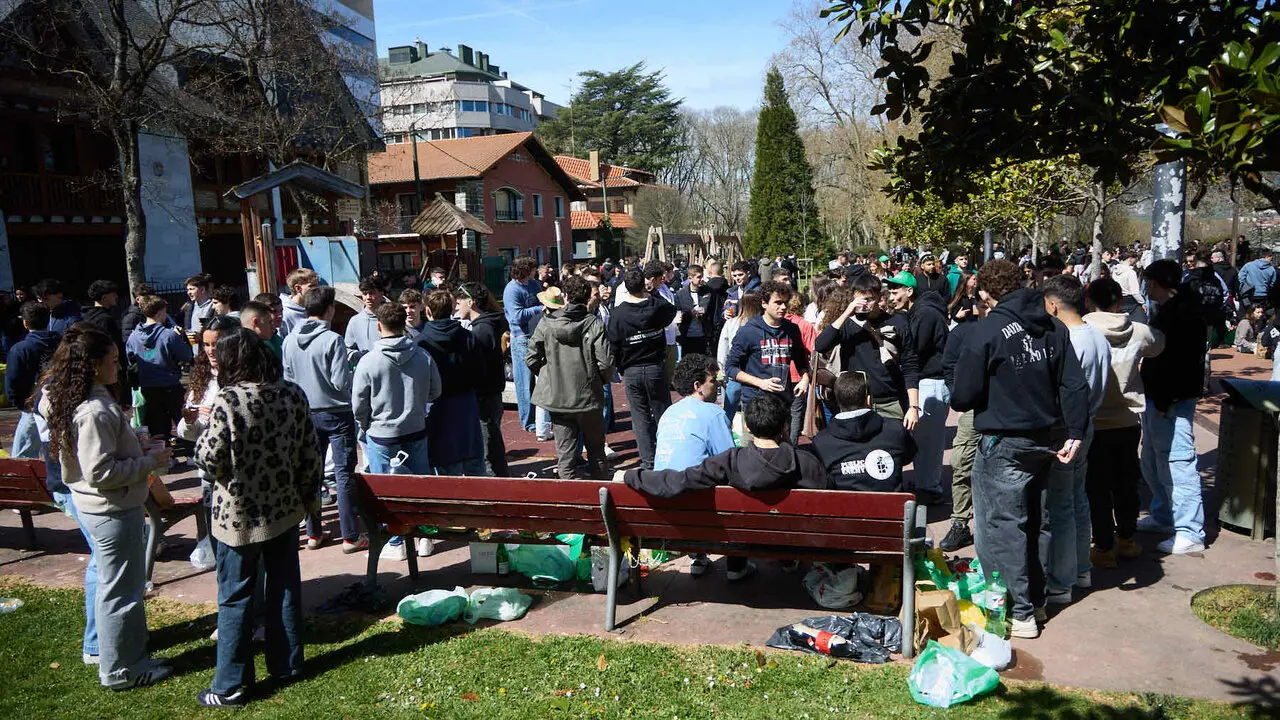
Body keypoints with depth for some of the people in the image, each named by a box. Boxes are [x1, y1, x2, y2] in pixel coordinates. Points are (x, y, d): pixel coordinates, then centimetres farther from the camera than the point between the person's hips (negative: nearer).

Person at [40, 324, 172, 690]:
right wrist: (149, 461, -19)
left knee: (113, 585, 22)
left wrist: (139, 449, 7)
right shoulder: (95, 411, -27)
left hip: (96, 507, 10)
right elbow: (100, 472, -28)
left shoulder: (71, 400, 5)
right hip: (113, 511, -10)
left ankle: (129, 654, 37)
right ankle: (120, 670, 19)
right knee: (120, 591, 5)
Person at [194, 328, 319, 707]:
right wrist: (307, 496, 14)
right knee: (285, 587, 17)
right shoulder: (293, 395, -4)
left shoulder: (227, 402, -19)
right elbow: (311, 455, 0)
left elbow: (211, 461, -19)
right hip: (285, 510, 5)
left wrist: (202, 434, 1)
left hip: (240, 516, -5)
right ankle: (286, 665, 31)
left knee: (235, 598, 7)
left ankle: (231, 685, 16)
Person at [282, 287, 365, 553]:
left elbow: (288, 378, 7)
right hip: (336, 413, -6)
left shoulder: (290, 340, 0)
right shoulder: (332, 340, -18)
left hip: (306, 414, 6)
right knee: (344, 474, 0)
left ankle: (313, 533, 22)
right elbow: (341, 383, -19)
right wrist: (353, 374, 1)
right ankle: (351, 536, 4)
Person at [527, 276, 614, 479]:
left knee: (565, 453, 9)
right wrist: (603, 380, 6)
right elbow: (606, 362, -14)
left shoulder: (546, 323, -5)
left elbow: (532, 358, -4)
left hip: (557, 397, 1)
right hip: (589, 397, -1)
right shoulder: (594, 324, -10)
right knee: (595, 449, 17)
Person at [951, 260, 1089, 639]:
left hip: (1003, 445, -7)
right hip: (1044, 440, 7)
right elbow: (1074, 384, 0)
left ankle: (1020, 612, 6)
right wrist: (1075, 432, -1)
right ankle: (1034, 598, 32)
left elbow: (964, 395, -15)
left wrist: (956, 399, 7)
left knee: (1000, 526, 2)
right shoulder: (1053, 328, 5)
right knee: (1029, 521, 21)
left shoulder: (987, 330, -15)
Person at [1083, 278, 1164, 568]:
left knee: (1098, 487, 6)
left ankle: (1104, 548, 12)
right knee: (1126, 483, 18)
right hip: (1129, 421, 4)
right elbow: (1158, 344, 18)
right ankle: (1126, 540, 32)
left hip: (1094, 423, -4)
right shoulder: (1138, 332, -5)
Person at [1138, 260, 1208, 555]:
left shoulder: (1183, 314, -17)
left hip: (1172, 402, -11)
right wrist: (1155, 399, 16)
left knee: (1177, 464, -8)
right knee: (1153, 462, 20)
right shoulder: (1166, 309, 15)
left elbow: (1178, 361, -24)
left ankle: (1190, 533, -3)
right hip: (1157, 398, 11)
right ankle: (1163, 516, 33)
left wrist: (1163, 401, -23)